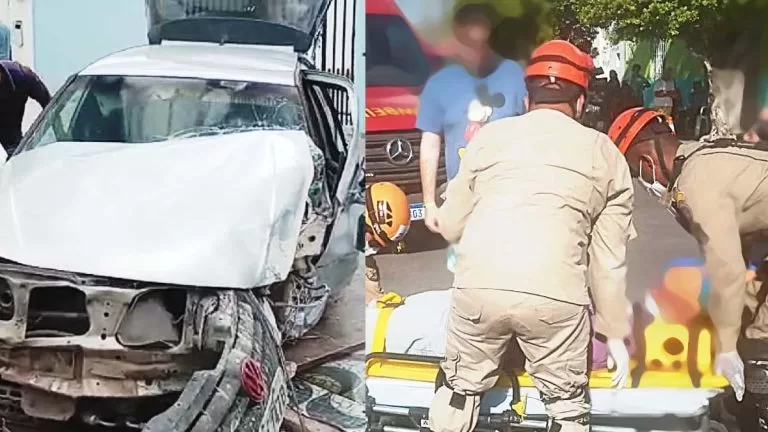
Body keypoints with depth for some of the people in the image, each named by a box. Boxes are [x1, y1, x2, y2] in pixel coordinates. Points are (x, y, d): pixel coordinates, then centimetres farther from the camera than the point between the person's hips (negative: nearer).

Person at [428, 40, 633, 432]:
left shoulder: (490, 135, 17)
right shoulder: (606, 154, 17)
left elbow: (450, 226, 20)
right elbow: (609, 259, 14)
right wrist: (615, 332, 23)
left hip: (479, 285, 1)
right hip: (556, 296, -1)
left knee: (460, 388, 22)